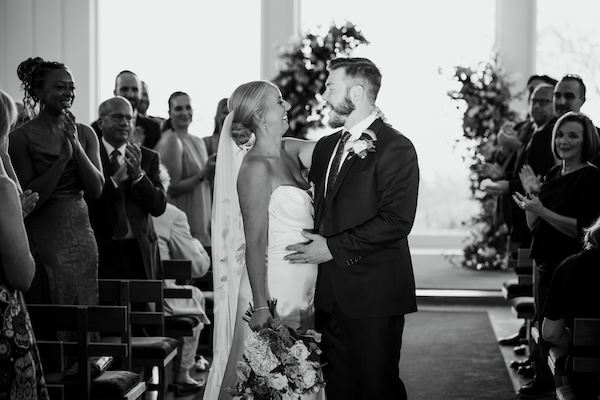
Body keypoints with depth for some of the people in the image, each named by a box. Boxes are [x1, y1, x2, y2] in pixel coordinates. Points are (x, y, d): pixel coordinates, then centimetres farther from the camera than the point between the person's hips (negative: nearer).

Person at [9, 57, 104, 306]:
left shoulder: (85, 134, 5)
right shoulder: (21, 137, -7)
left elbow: (96, 191, -1)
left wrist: (76, 147, -12)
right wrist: (63, 157, -17)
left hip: (81, 237, 4)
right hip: (41, 239, -4)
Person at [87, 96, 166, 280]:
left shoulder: (149, 157, 9)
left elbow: (159, 207, 1)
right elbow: (83, 204, -9)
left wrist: (138, 174, -13)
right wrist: (115, 179, -19)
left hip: (139, 251, 2)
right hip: (101, 251, -2)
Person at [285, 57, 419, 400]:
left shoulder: (395, 147, -9)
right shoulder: (326, 147, 16)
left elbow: (396, 220, -18)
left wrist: (334, 248, -16)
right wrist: (315, 246, 1)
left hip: (373, 294, -7)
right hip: (332, 294, 7)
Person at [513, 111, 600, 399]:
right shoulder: (553, 174, 11)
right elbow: (533, 226, 13)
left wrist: (543, 211, -22)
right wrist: (531, 195, -3)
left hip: (569, 263, -8)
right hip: (544, 260, 8)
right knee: (542, 322, 14)